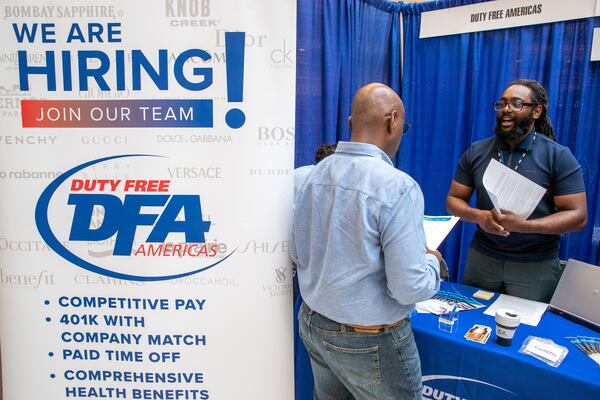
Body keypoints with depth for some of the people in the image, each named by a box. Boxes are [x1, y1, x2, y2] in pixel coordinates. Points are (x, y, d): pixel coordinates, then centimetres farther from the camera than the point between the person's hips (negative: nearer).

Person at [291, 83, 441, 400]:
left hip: (311, 324, 6)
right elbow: (409, 289, -22)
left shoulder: (316, 174, -3)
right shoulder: (398, 187, -23)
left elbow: (297, 254, 6)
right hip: (369, 340, -6)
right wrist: (432, 261, -2)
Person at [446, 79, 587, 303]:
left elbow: (577, 216, -10)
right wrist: (478, 216, -17)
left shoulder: (559, 157, -7)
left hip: (536, 265, -2)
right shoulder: (476, 152, 2)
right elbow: (453, 200, 4)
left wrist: (523, 225, -24)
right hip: (481, 257, 3)